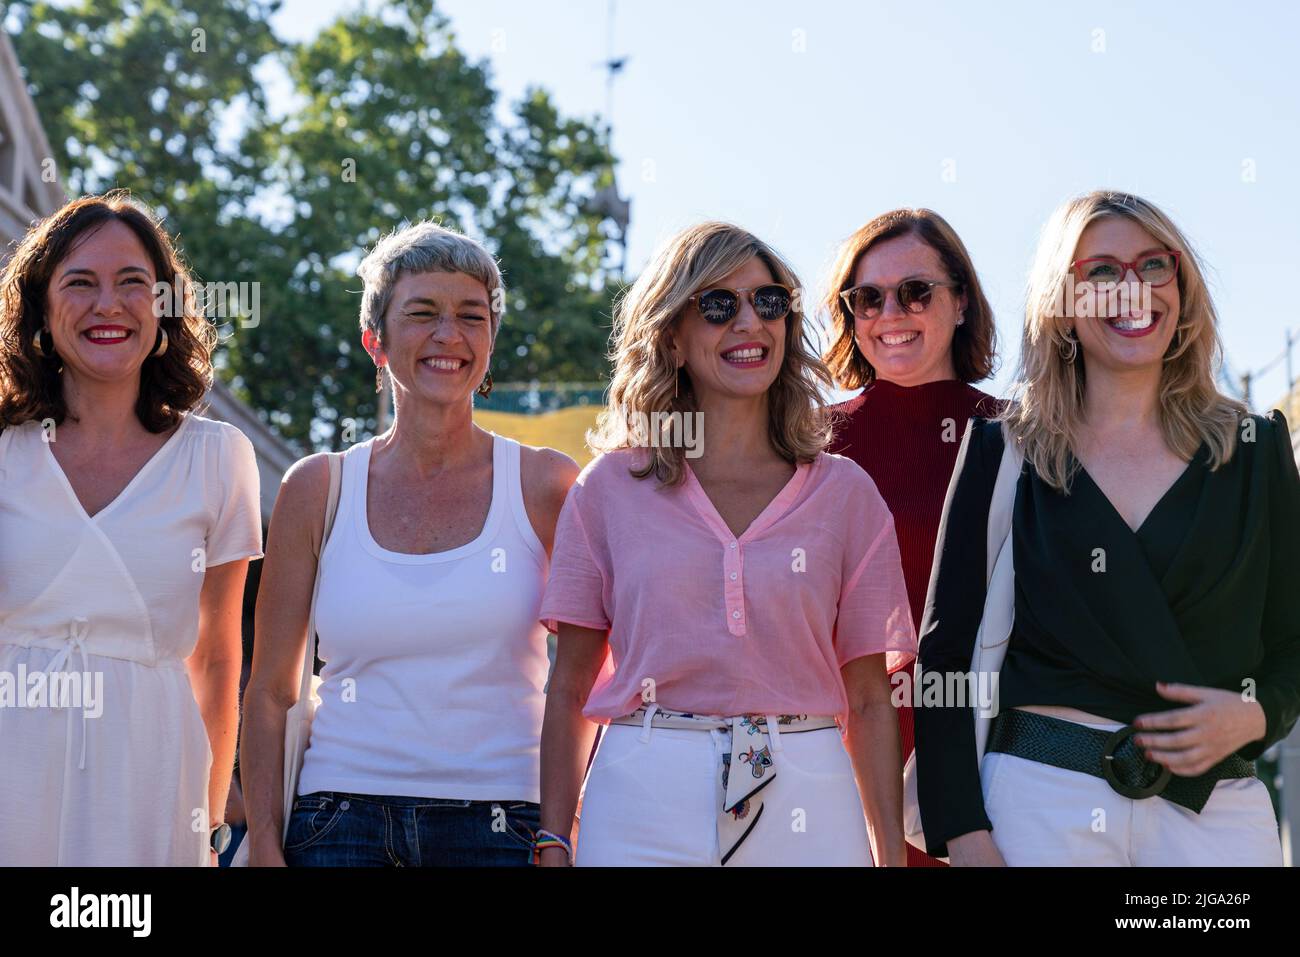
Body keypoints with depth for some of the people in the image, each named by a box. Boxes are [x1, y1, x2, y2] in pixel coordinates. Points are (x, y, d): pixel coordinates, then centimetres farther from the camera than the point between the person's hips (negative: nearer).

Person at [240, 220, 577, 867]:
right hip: (343, 824, 1)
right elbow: (271, 692, 7)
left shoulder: (545, 486, 0)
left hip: (499, 828, -1)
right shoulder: (317, 489, 4)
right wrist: (264, 846, -1)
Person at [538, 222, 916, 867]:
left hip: (804, 809, 1)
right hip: (641, 810, 0)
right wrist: (553, 843, -2)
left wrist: (892, 854, 0)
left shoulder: (845, 494, 6)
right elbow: (569, 690, 5)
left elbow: (868, 701, 6)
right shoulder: (610, 488, 5)